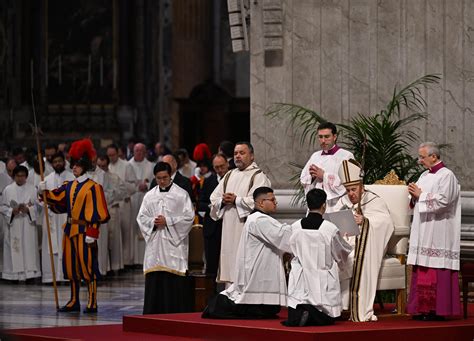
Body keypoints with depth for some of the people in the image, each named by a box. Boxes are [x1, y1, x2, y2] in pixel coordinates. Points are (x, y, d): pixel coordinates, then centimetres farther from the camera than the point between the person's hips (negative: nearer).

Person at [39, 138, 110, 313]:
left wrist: (91, 233, -17)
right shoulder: (69, 186, 14)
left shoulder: (93, 187, -7)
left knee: (87, 266, -5)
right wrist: (45, 192, -11)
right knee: (71, 266, 10)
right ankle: (74, 301, 19)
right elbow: (56, 199, 8)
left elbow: (96, 213, -12)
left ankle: (92, 303, 0)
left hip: (84, 231, -7)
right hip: (70, 230, 7)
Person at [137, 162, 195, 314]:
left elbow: (189, 216, -4)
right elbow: (141, 217, 13)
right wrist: (153, 222, -7)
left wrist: (167, 221, -11)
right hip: (155, 243, 3)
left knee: (175, 283, -8)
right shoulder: (150, 196, 13)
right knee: (154, 280, 1)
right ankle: (153, 315, 5)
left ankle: (176, 314, -5)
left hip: (174, 244, -3)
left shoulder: (181, 194, 2)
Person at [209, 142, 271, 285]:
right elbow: (214, 198, 15)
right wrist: (223, 201, -6)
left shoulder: (258, 176, -2)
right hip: (229, 229, 7)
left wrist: (236, 200, -13)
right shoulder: (230, 175, 19)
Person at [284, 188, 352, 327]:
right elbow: (342, 254, 5)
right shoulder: (331, 229, -13)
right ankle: (312, 315, -19)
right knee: (327, 319, 11)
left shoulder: (295, 227, -5)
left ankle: (297, 314, -21)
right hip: (323, 286, -2)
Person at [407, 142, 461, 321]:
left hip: (438, 232, -8)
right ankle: (423, 309, 8)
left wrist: (420, 195, -11)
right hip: (423, 231, 8)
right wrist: (415, 195, 2)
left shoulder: (447, 176, -7)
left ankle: (437, 309, -7)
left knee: (436, 270, -9)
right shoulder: (425, 176, 18)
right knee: (422, 271, 6)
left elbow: (443, 200, -18)